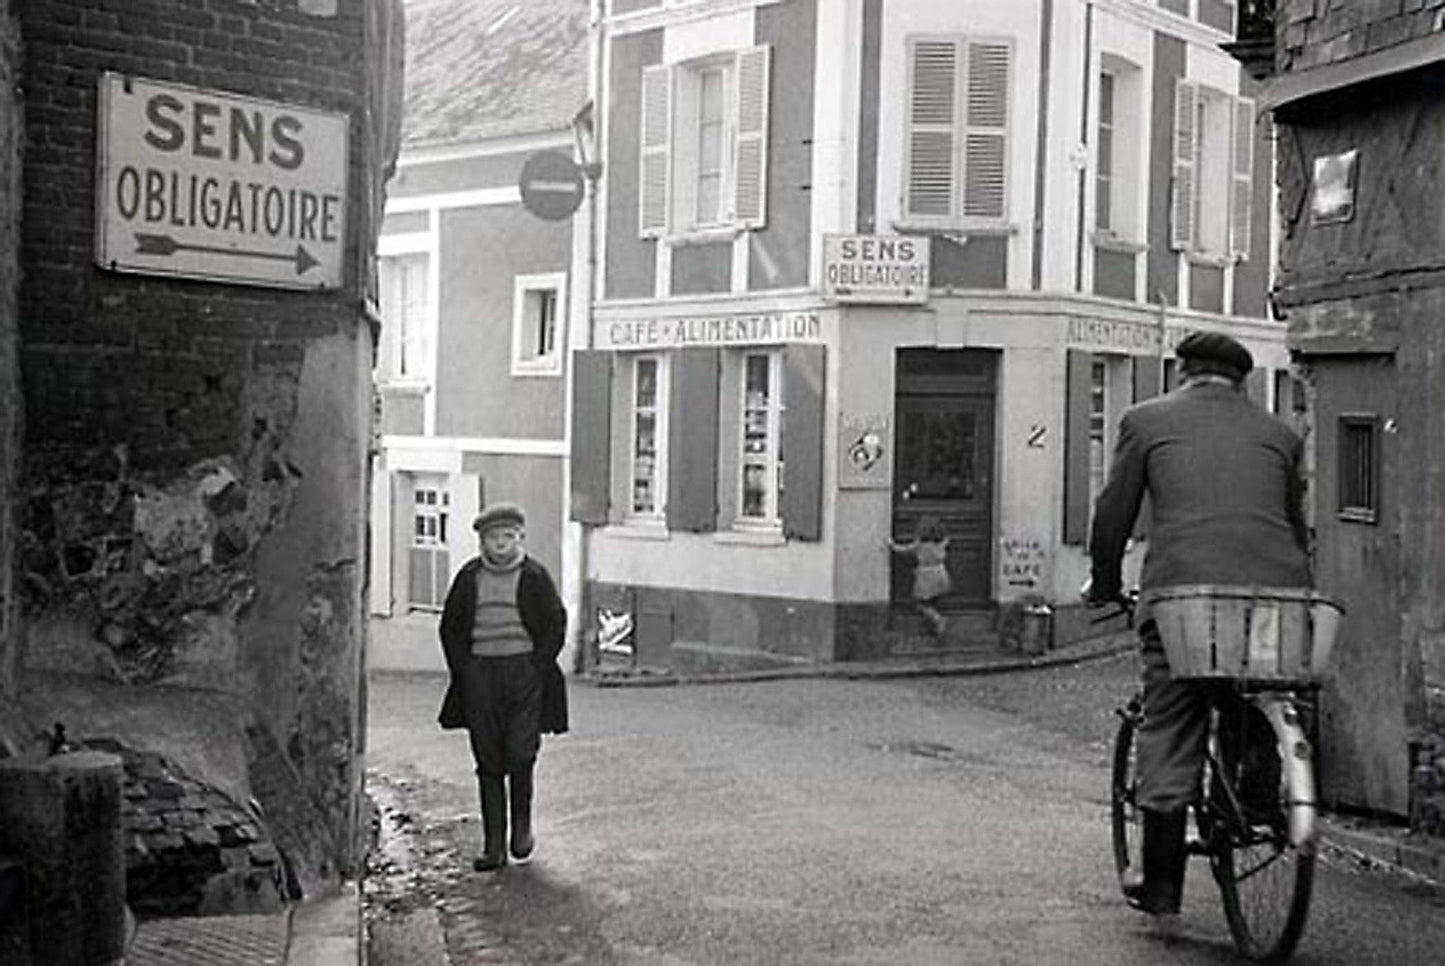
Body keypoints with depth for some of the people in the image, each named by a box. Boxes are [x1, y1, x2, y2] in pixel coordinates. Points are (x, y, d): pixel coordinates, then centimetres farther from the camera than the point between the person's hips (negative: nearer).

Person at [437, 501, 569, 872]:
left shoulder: (535, 577, 2)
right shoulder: (468, 577, 8)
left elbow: (556, 624, 3)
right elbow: (450, 629, 12)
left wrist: (536, 669, -6)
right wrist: (464, 671, 1)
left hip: (526, 672, -2)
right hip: (480, 674, 2)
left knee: (520, 754, -10)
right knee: (488, 762, 3)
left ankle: (522, 826, 16)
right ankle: (493, 845, 8)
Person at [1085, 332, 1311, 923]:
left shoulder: (1147, 421, 14)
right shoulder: (1279, 434, 22)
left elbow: (1112, 517, 14)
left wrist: (1103, 587, 28)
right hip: (1276, 590, 2)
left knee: (1169, 740, 6)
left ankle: (1162, 886, 11)